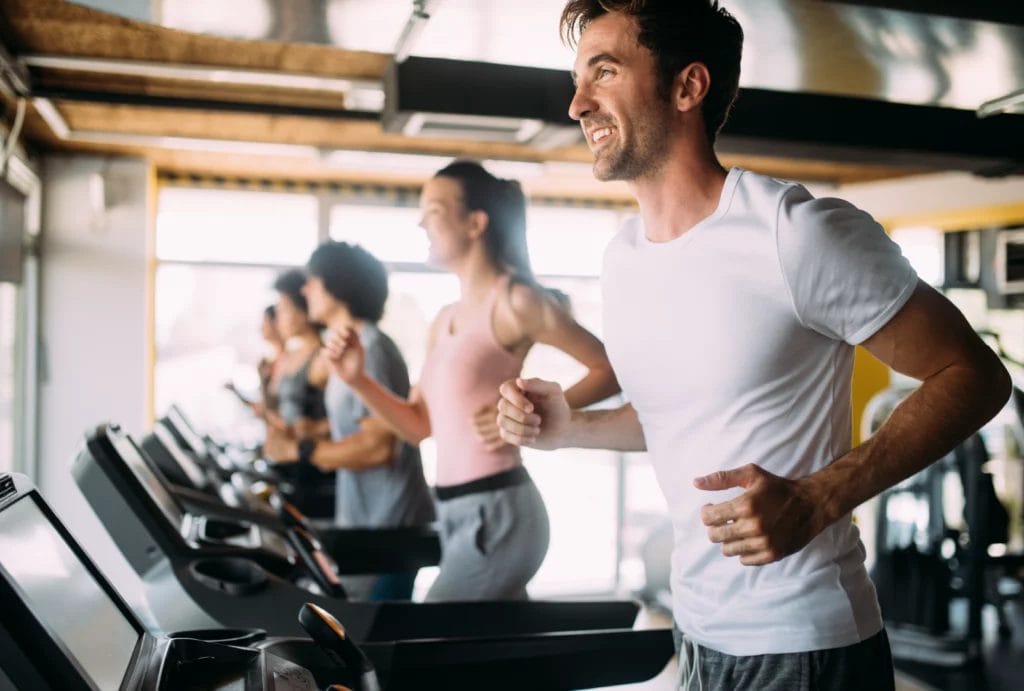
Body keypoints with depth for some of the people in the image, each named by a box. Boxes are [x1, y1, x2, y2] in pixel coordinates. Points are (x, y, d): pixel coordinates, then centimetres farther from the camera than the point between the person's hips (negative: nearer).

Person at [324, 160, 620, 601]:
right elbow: (420, 426, 15)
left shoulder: (515, 302, -9)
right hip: (455, 514, 8)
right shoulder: (444, 322, 14)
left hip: (497, 511, -8)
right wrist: (358, 380, 3)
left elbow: (612, 369, -9)